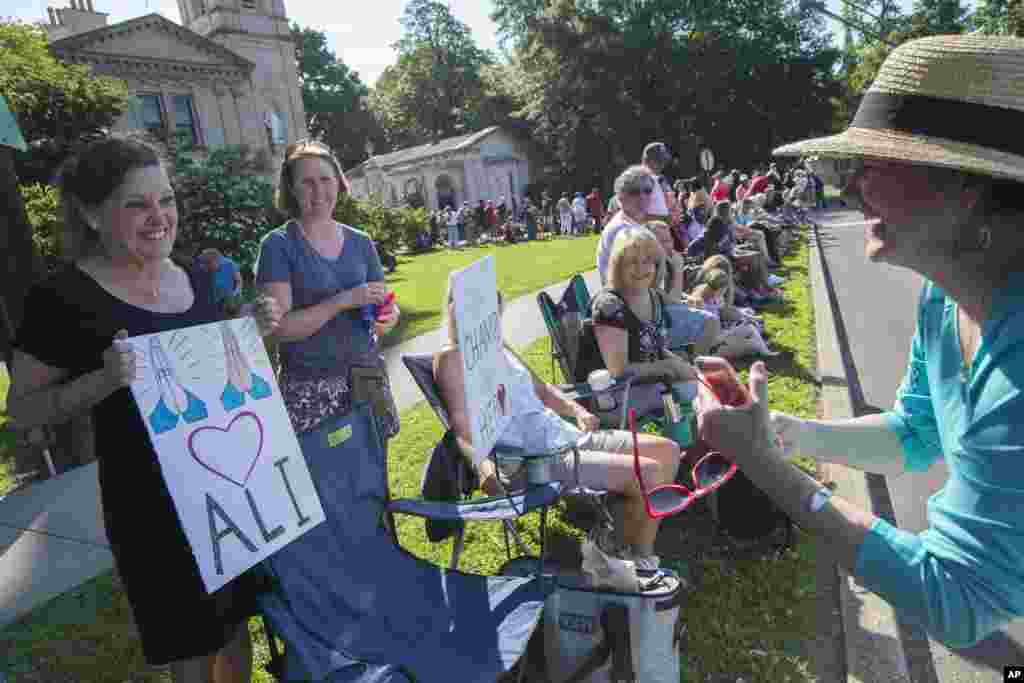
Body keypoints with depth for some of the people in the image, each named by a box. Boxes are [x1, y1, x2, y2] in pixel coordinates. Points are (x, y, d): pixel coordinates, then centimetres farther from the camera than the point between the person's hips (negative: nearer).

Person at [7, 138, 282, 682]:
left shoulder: (196, 279, 3)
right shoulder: (63, 298, -13)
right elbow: (22, 409, -7)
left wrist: (252, 332, -5)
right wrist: (104, 379, -26)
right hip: (151, 503, -5)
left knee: (236, 624, 20)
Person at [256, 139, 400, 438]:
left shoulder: (361, 242, 5)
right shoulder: (278, 245, -8)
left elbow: (382, 303, 12)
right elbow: (280, 328, -15)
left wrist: (390, 315, -11)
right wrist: (345, 300, -22)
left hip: (367, 375, 4)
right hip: (309, 385, -4)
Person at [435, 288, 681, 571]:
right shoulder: (452, 358, -8)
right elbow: (464, 431, -18)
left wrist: (576, 410, 10)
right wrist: (483, 462, -38)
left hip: (566, 436, 9)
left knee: (667, 451, 6)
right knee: (649, 474, -20)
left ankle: (637, 545, 16)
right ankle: (639, 560, 7)